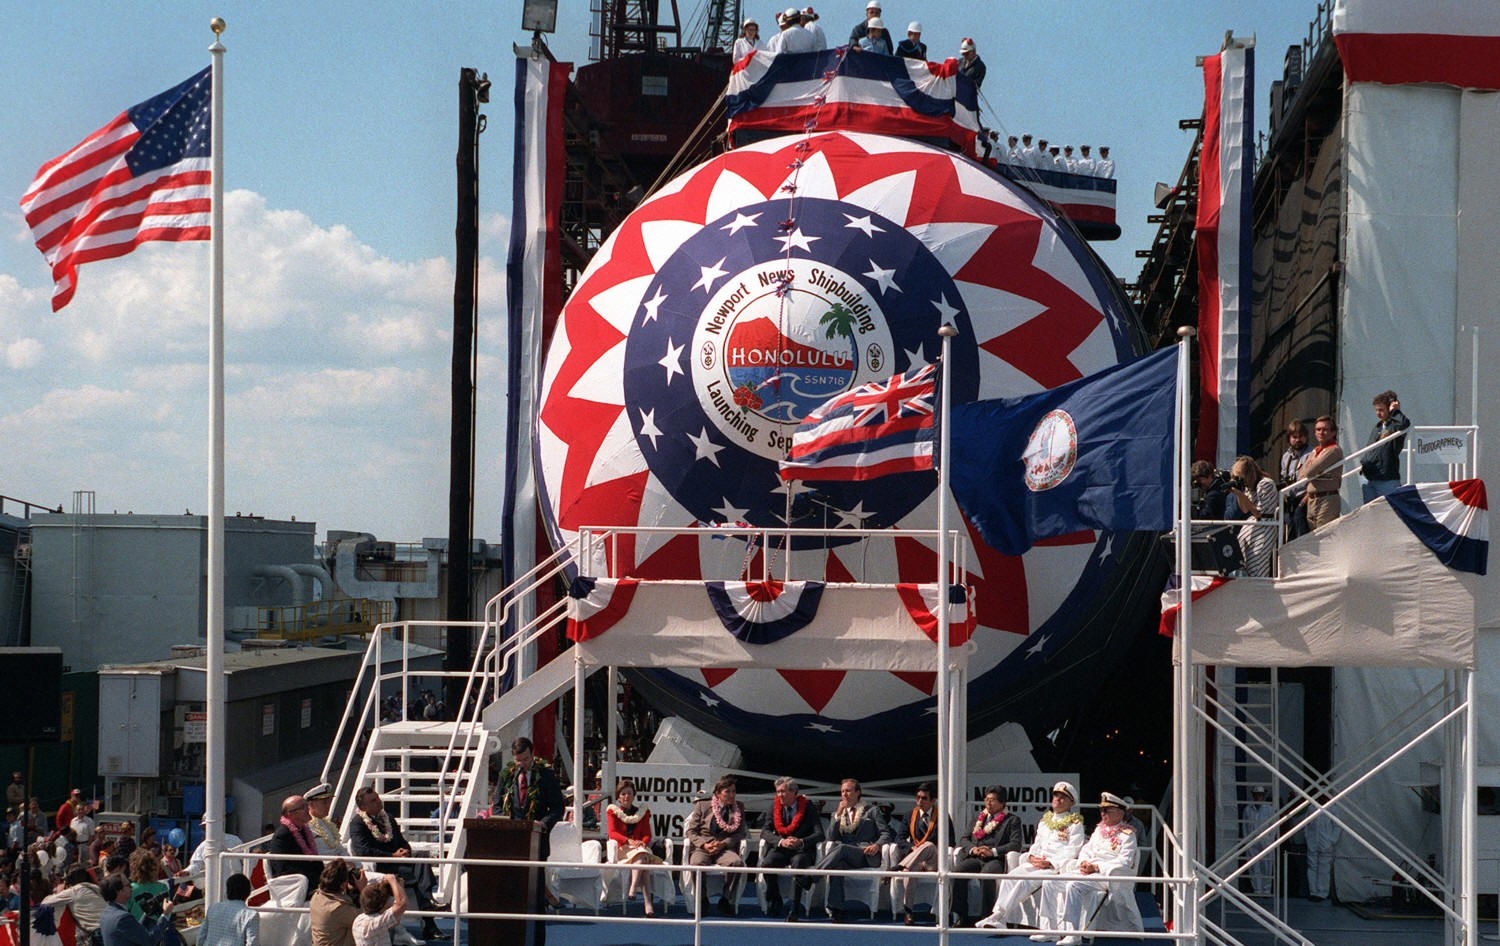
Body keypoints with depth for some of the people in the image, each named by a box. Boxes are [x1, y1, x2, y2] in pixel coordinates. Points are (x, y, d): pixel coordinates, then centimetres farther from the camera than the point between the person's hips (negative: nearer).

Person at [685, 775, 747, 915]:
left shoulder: (738, 808, 15)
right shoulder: (703, 806, 10)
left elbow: (739, 833, 7)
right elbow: (690, 830, 6)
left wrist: (723, 844, -10)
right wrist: (704, 844, -12)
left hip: (725, 848, 2)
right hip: (702, 847, -2)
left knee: (737, 862, -33)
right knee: (697, 863, -37)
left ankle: (726, 900, -16)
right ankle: (701, 901, -14)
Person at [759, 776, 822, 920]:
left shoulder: (808, 806, -3)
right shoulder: (775, 805, 7)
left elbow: (819, 834, -8)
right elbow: (765, 831, 0)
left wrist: (801, 842, -27)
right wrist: (781, 841, -19)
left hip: (802, 850, -3)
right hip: (781, 849, 3)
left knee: (798, 863, -37)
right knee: (767, 863, -29)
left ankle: (795, 909, -32)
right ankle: (775, 902, -6)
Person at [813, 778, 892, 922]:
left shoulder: (872, 811, 18)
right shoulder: (837, 813, 26)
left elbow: (886, 834, 8)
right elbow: (831, 838, 12)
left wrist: (877, 845, -13)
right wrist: (838, 814, 2)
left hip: (866, 855, -2)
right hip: (845, 856, 2)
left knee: (841, 848, -35)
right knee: (838, 864, -36)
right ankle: (836, 911, -45)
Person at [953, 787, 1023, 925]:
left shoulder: (1012, 820, 13)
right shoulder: (979, 817, 27)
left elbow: (1016, 844, -2)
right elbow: (964, 839, 20)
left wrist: (993, 851, -15)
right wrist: (972, 849, -5)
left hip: (995, 859, -4)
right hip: (975, 857, 4)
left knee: (986, 874, -38)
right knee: (957, 871, -27)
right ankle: (962, 917, -23)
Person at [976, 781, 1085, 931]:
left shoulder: (1075, 824, 5)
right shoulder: (1045, 820, 26)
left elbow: (1071, 851, -5)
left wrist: (1050, 862, -16)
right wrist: (1032, 856, 0)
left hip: (1056, 867, -6)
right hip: (1035, 862, 6)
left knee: (1025, 881, -29)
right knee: (1011, 876, -23)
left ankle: (999, 918, -31)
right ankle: (997, 915, -32)